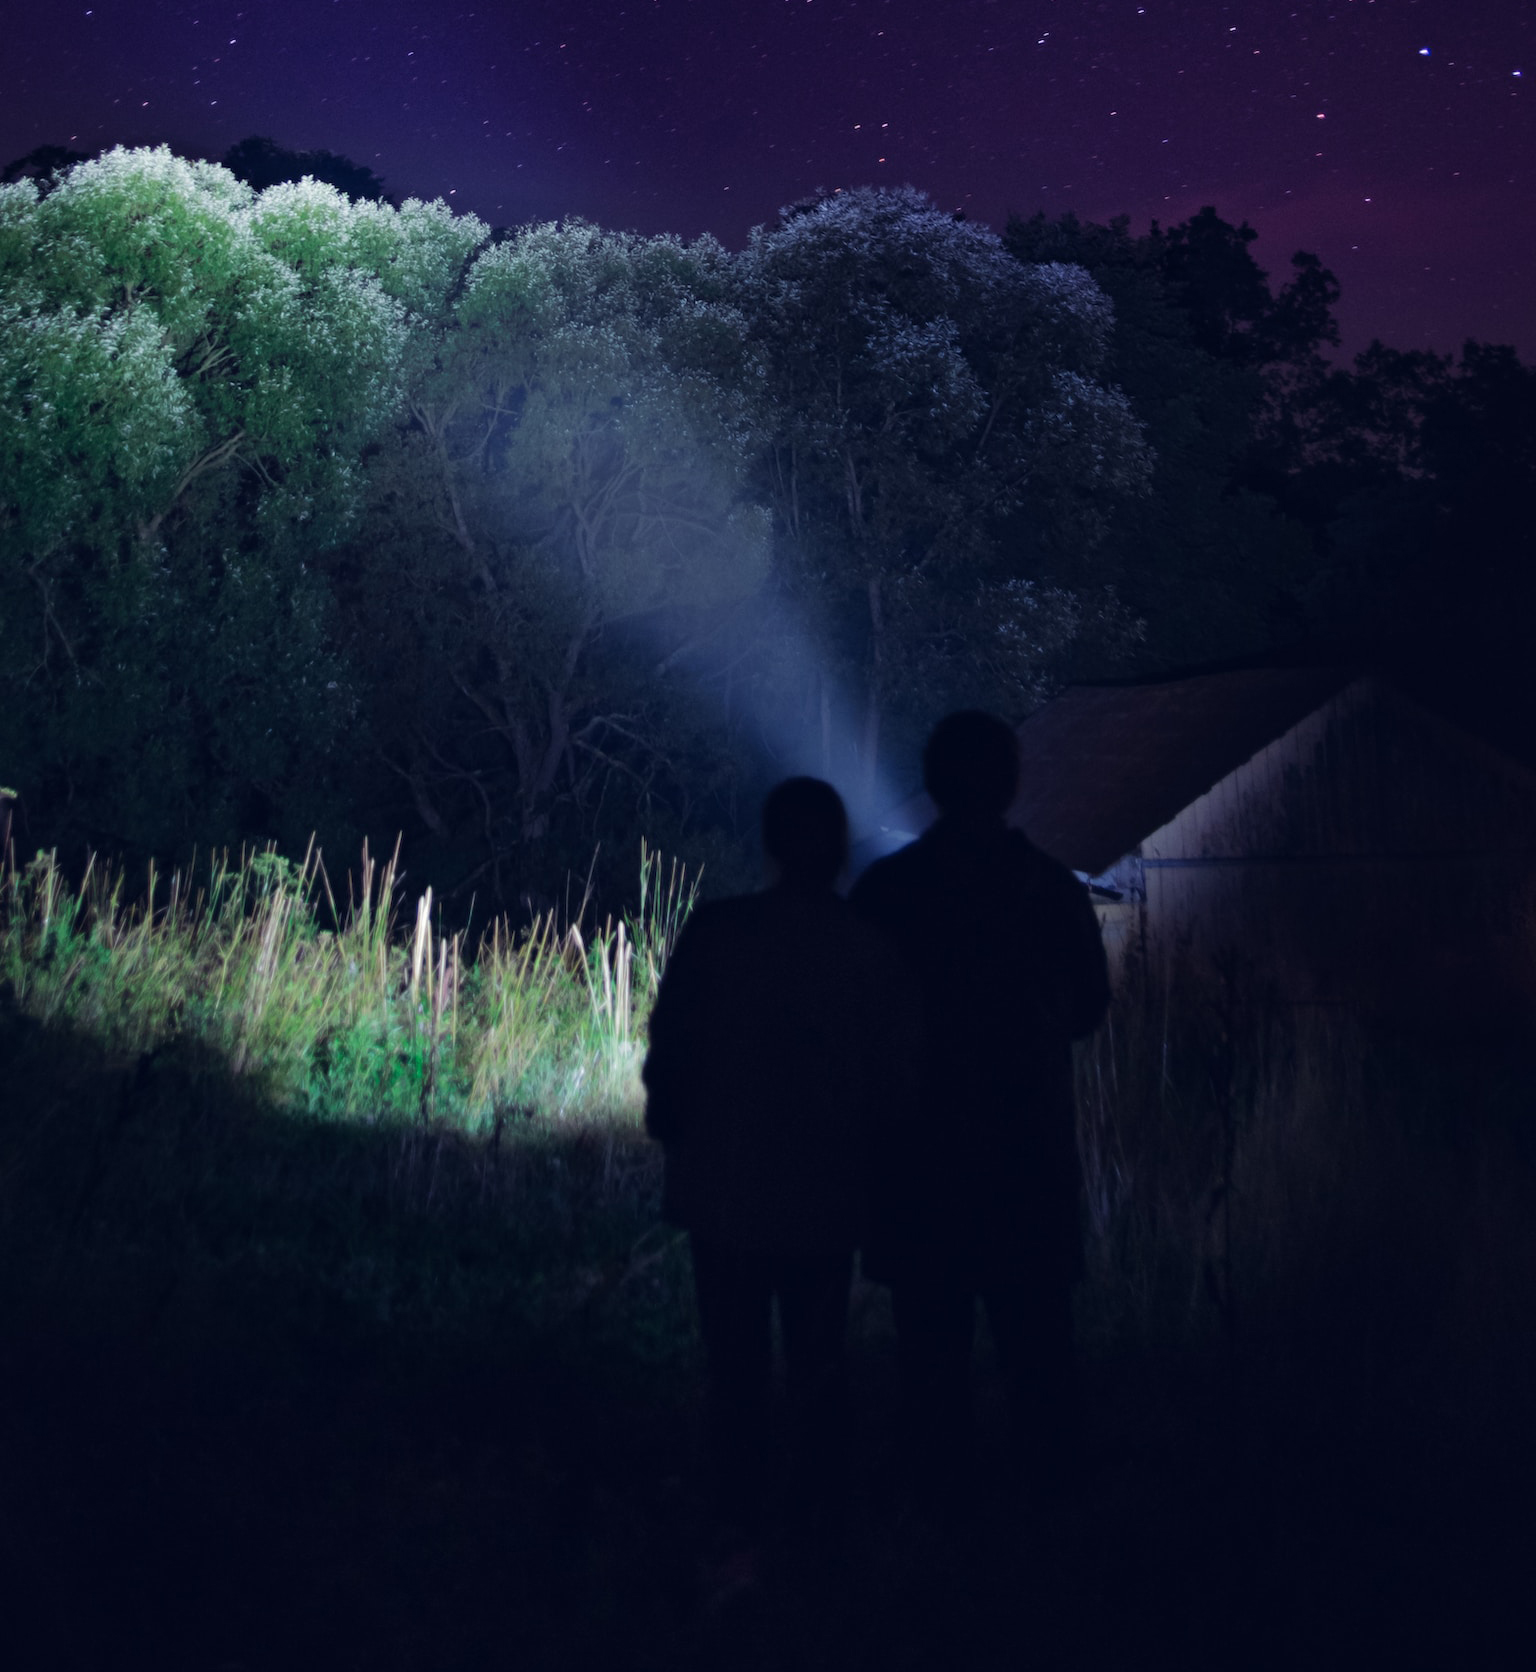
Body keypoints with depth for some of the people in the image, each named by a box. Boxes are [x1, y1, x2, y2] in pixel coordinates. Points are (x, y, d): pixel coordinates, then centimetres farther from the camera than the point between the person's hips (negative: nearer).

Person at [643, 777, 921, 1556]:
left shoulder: (712, 931, -12)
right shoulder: (873, 952, -9)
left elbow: (667, 1049, -8)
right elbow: (896, 1081, -3)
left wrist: (673, 1132, 9)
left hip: (723, 1189, -1)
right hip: (826, 1195, 1)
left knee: (736, 1361, 10)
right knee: (817, 1359, 17)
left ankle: (741, 1514, 15)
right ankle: (820, 1502, 25)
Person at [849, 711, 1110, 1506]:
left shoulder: (884, 889, -10)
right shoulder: (1052, 887, -6)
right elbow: (1089, 1005, 4)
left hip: (922, 1136, -1)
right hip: (1030, 1135, 1)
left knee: (931, 1317, 9)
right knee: (1034, 1309, 13)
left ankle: (938, 1468, 16)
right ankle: (1048, 1456, 22)